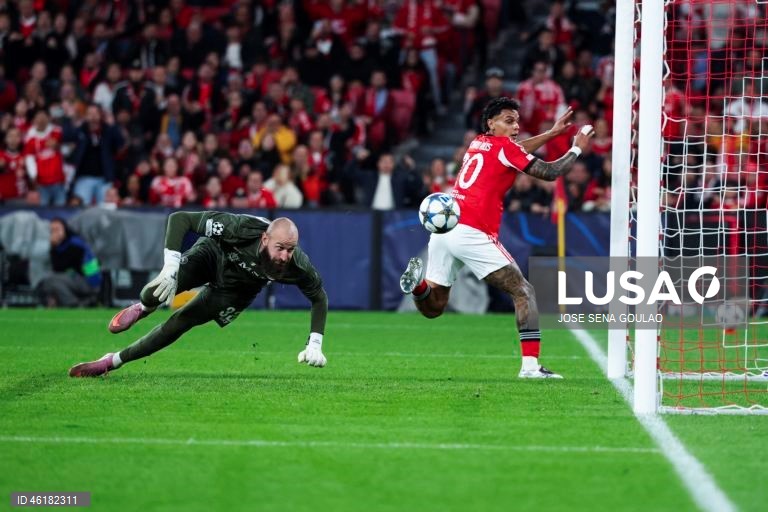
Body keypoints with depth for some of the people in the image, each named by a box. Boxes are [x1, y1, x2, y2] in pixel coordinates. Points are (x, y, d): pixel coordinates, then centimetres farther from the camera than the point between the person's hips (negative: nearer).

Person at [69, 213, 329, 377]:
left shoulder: (297, 265, -34)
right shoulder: (241, 228, -41)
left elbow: (319, 298, -12)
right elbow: (180, 218, -35)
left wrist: (314, 344, -20)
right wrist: (171, 266, -44)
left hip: (236, 291, 2)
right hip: (212, 255, -2)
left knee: (178, 324, -1)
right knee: (153, 295, -26)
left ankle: (112, 362, 17)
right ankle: (142, 309, 15)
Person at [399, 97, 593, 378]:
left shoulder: (478, 143, 21)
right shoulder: (503, 146, -1)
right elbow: (550, 173, 0)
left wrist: (551, 133, 40)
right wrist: (577, 148, 14)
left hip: (442, 230, 7)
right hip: (472, 234, -7)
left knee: (432, 308, 17)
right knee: (524, 292, 1)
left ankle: (419, 282, -15)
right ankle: (530, 365, -10)